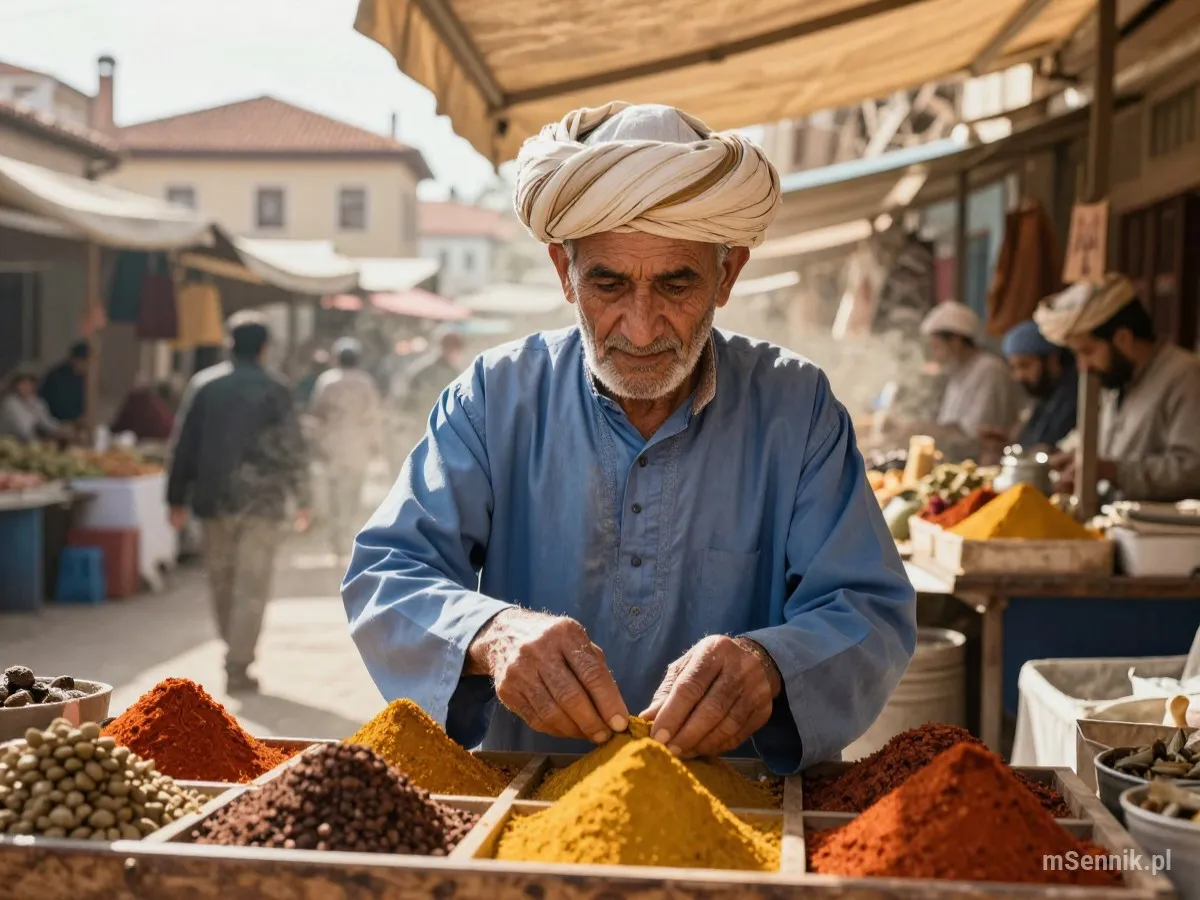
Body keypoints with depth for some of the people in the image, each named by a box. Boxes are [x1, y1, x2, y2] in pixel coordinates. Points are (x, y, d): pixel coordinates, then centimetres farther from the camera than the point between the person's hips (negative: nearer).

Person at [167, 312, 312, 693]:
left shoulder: (204, 385, 2)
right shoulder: (275, 391, -4)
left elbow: (184, 445, 3)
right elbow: (292, 450, -4)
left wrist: (178, 498, 9)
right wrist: (302, 501, 4)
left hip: (214, 498, 3)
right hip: (262, 501, -3)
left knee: (223, 581, 17)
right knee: (252, 587, 1)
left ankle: (236, 654, 28)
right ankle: (238, 668, -1)